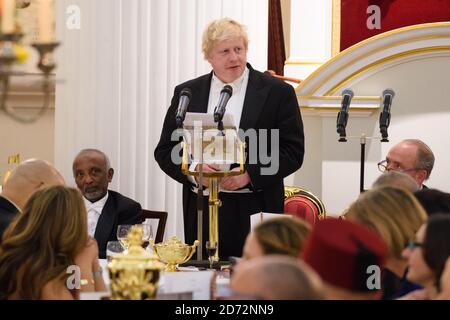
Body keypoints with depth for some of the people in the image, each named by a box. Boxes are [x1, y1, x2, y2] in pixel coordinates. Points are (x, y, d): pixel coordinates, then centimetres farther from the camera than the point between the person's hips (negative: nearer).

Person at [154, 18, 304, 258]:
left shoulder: (277, 92, 3)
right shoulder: (187, 93, 12)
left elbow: (293, 151, -1)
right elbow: (165, 151, 11)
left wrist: (249, 175, -14)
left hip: (254, 212, -2)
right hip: (201, 214, 2)